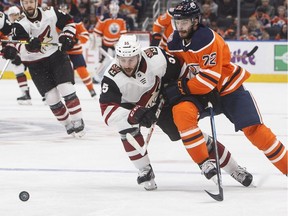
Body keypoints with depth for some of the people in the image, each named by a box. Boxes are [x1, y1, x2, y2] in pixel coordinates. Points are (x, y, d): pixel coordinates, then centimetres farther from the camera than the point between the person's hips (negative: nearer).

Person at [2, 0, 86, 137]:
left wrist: (66, 37, -7)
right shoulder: (20, 24, -14)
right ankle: (68, 125, 14)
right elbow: (17, 45, -30)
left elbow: (69, 22, 8)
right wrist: (30, 46, -51)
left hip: (57, 55, 0)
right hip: (36, 64, 0)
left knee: (66, 89, -13)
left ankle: (78, 121, -3)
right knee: (52, 98, -3)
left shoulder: (50, 13, -8)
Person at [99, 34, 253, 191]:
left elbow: (180, 70, -15)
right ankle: (145, 172, -9)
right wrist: (134, 114, -53)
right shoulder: (112, 78, -34)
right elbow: (108, 111, -38)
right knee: (128, 129, -30)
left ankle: (233, 168, 10)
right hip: (130, 107, 0)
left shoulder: (155, 58, -33)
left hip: (160, 101, 0)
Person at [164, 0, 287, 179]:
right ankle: (204, 162, -19)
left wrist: (181, 88, -29)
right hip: (199, 92, 5)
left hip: (228, 89, -5)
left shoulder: (207, 39, -26)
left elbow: (211, 77, -30)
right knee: (181, 112, -25)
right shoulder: (175, 41, -5)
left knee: (254, 129, -12)